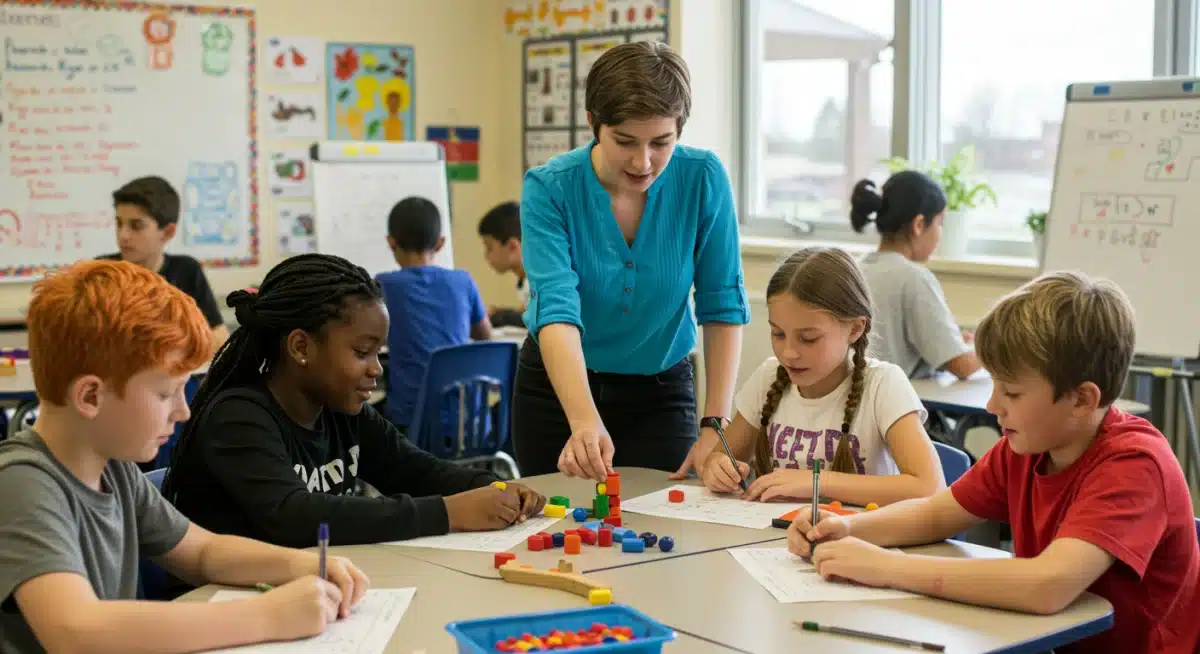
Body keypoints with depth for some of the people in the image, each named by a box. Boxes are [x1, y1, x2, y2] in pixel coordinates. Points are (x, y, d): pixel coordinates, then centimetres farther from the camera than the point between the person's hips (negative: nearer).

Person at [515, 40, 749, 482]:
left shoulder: (703, 179, -17)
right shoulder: (549, 188, -22)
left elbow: (723, 304, -13)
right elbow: (556, 307, -33)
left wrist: (716, 424, -21)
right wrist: (585, 421, -49)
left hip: (661, 389, 0)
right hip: (557, 388, 0)